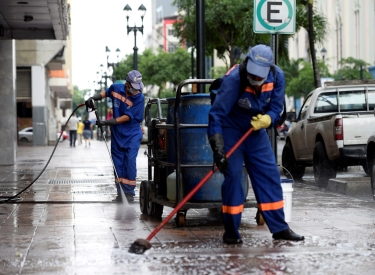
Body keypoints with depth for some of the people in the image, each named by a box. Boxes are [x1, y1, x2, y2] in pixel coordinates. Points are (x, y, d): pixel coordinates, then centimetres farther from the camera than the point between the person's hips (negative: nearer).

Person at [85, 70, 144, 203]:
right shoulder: (116, 88, -6)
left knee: (130, 161, -13)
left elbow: (128, 117, -19)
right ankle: (120, 194, 15)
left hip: (132, 135, -4)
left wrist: (111, 122, -24)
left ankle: (129, 193, -4)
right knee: (118, 164, 7)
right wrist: (95, 97, 6)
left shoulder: (139, 98, -17)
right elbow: (107, 92, 20)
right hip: (117, 134, 4)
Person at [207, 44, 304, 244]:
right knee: (233, 175, -12)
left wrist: (266, 119, -31)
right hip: (231, 130, -5)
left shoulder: (277, 77, -16)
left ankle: (279, 227, 11)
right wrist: (217, 148, -38)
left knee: (269, 175, 3)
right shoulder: (233, 79, -30)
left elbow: (276, 107, -8)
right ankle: (231, 231, -3)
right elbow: (216, 114, -31)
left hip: (256, 131, 5)